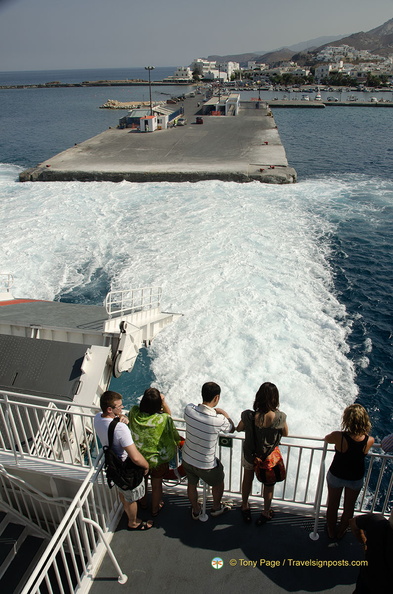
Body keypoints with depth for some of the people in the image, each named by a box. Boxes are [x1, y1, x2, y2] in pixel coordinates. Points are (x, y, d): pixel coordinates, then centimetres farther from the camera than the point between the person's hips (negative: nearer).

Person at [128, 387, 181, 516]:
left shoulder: (134, 413, -26)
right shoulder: (163, 419, -34)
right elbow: (169, 414, -11)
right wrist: (163, 401, -3)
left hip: (138, 458, 3)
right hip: (158, 460, -3)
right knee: (157, 484, 26)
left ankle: (143, 502, 59)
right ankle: (155, 509, 50)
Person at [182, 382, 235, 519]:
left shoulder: (189, 410, -22)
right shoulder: (218, 420, -32)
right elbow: (232, 429, -8)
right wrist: (224, 413, 4)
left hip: (187, 459, 4)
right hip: (206, 465, -3)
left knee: (192, 484, 31)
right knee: (218, 483, 29)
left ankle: (195, 511, 54)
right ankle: (216, 508, 53)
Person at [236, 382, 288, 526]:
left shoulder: (248, 416, -30)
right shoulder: (280, 417, -31)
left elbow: (239, 428, -8)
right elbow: (285, 434, -9)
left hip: (250, 456, 1)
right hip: (270, 458, 0)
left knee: (247, 479, 29)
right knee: (269, 484, 28)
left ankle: (245, 508, 52)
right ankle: (266, 513, 49)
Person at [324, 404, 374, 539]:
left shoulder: (339, 437, -33)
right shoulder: (369, 441, -28)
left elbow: (326, 439, -9)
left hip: (336, 476, -1)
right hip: (356, 479, 2)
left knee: (332, 506, 24)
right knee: (349, 507, 27)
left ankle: (331, 532, 45)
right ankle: (341, 532, 48)